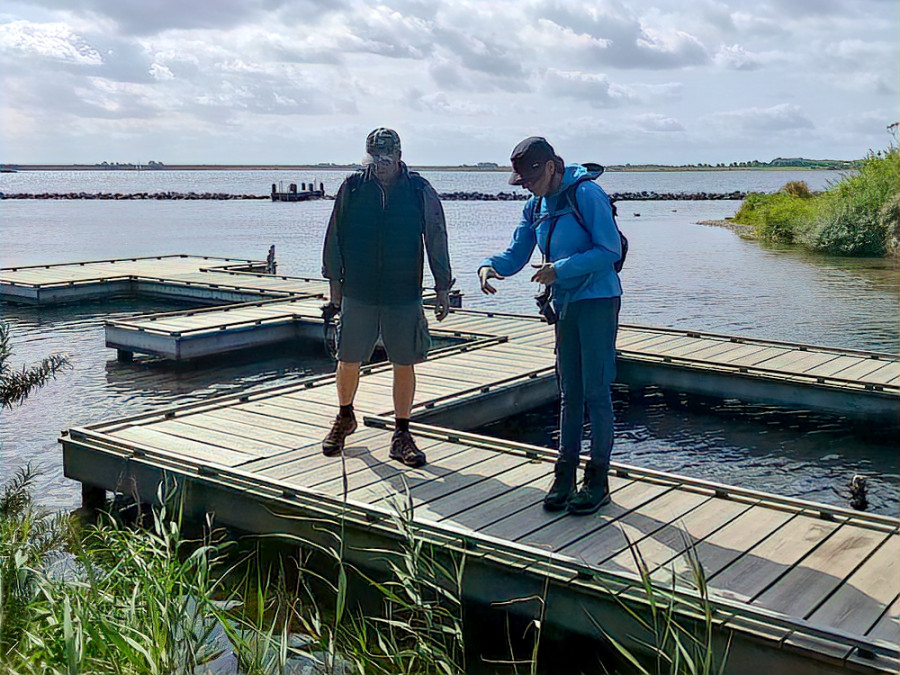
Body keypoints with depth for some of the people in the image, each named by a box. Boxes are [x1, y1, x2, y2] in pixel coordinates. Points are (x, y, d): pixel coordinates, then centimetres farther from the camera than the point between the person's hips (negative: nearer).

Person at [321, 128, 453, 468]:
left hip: (404, 296, 0)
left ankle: (402, 436, 15)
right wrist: (334, 281, 9)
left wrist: (443, 289, 3)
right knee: (348, 361, 5)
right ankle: (344, 418, 32)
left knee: (404, 364, 3)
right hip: (357, 293, 1)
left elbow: (436, 240, 4)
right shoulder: (352, 187, 1)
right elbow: (335, 236, 8)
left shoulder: (420, 191, -1)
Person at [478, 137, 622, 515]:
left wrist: (561, 269, -21)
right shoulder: (535, 207, 11)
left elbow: (610, 250, -16)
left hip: (598, 302, -7)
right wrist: (489, 266, -9)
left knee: (595, 390, -5)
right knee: (569, 392, 10)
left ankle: (598, 479, 5)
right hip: (566, 305, 7)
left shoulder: (586, 194, -12)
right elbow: (515, 256, 12)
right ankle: (565, 475, 17)